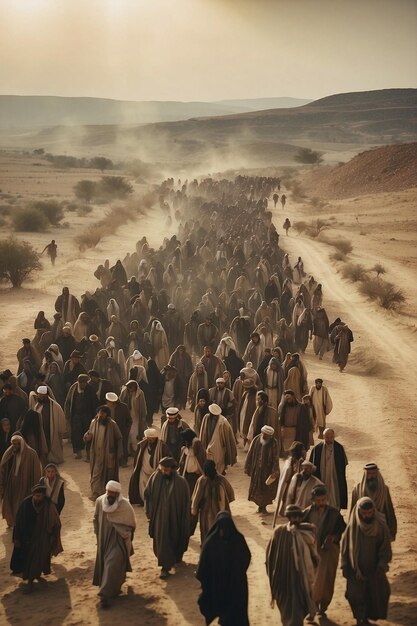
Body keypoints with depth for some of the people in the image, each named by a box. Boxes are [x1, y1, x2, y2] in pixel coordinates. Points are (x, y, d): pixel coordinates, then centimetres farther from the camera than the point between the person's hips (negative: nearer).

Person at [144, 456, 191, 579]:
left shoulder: (181, 482, -13)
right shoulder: (155, 479, -9)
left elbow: (186, 502, -6)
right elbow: (147, 495, 2)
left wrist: (184, 520, -6)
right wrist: (149, 513, -1)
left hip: (175, 518, -1)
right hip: (159, 517, 1)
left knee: (176, 539, 15)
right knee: (162, 541, 1)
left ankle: (176, 557, 39)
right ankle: (165, 567, 12)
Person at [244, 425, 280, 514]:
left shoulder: (274, 443, -16)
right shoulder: (256, 440, -9)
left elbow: (276, 459, -14)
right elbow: (250, 454, -1)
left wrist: (274, 472, -19)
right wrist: (248, 468, 2)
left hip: (268, 470, -2)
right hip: (256, 470, 2)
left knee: (267, 489, 8)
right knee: (256, 487, 12)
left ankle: (263, 506, 27)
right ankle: (260, 505, 31)